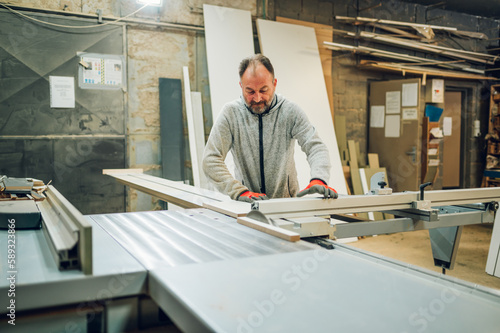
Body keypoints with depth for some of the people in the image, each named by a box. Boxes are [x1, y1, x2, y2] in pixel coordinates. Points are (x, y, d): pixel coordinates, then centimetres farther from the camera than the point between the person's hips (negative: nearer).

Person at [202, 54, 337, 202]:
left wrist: (318, 179, -29)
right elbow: (210, 160, -10)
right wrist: (239, 191, -25)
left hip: (287, 202, 0)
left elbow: (315, 146, -8)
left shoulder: (290, 111, -2)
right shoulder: (230, 113, -5)